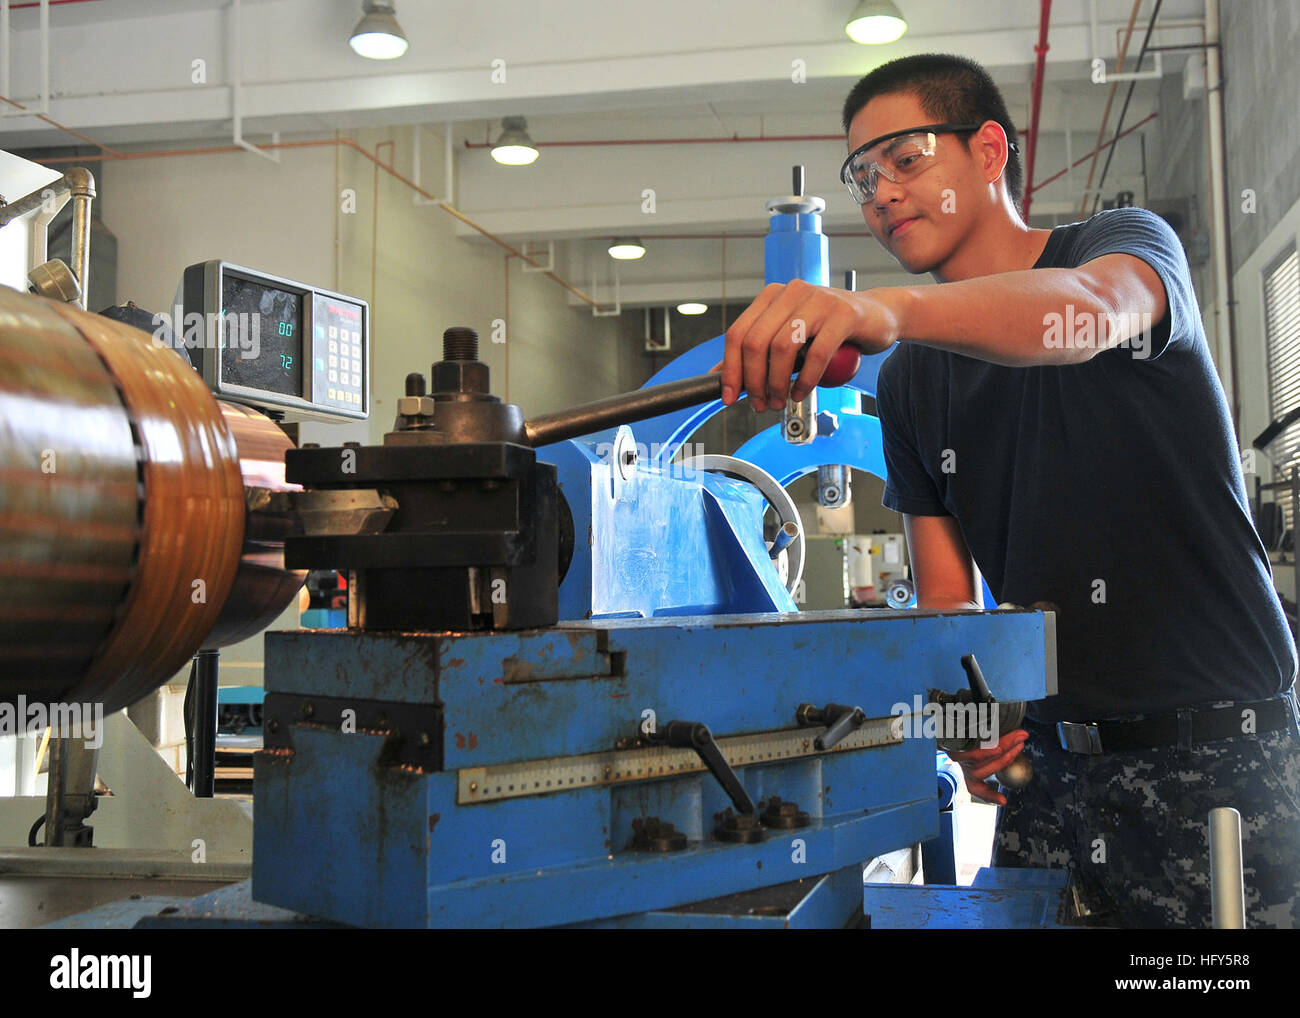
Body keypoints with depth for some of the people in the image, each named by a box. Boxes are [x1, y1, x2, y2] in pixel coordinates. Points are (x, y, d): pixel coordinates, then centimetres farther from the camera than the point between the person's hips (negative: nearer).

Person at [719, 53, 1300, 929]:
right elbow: (946, 598, 6)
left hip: (1216, 755, -4)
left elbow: (1090, 309, -30)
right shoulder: (907, 382, 11)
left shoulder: (1129, 242, -2)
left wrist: (891, 308, -48)